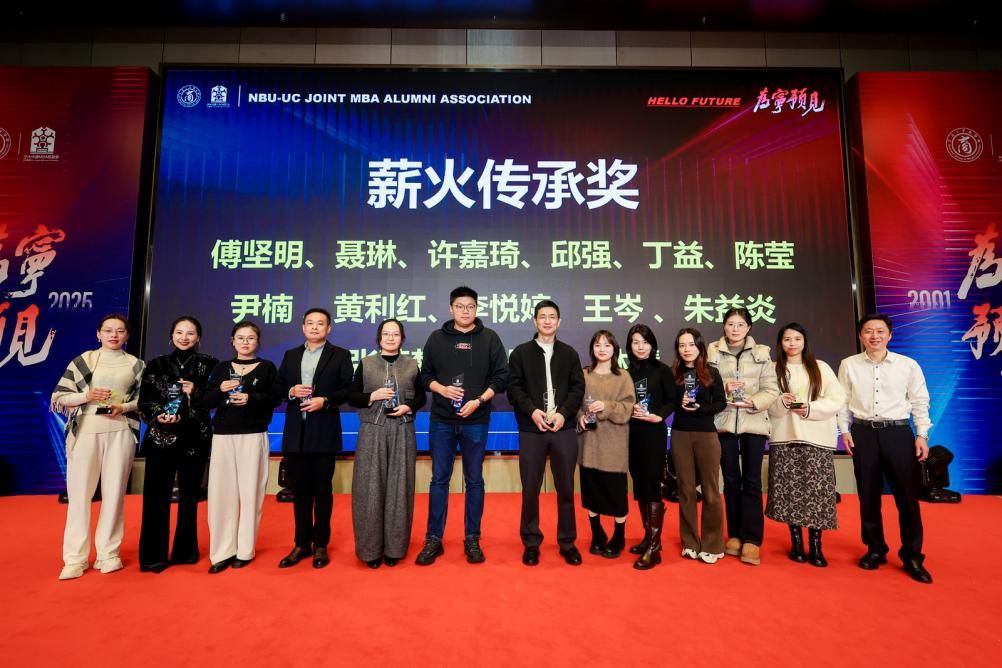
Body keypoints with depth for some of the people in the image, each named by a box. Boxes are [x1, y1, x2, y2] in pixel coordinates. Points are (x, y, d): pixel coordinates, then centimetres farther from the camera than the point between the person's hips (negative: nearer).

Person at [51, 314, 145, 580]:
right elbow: (59, 398, 7)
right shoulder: (82, 360, 8)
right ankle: (75, 558, 10)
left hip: (120, 432, 0)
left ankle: (108, 553, 13)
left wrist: (123, 407, -8)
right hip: (85, 431, 0)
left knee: (114, 492, 3)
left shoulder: (136, 365, 10)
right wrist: (87, 395, -11)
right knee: (79, 493, 0)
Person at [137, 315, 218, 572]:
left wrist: (195, 393, -17)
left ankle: (185, 551, 22)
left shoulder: (209, 365, 3)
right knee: (157, 496, 1)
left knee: (189, 496, 8)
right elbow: (144, 402, 3)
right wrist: (158, 416, -14)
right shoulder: (156, 365, 7)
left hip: (194, 439, 0)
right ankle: (153, 555, 13)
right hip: (160, 438, 1)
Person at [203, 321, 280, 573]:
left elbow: (275, 398, -2)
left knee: (249, 491, 0)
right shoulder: (221, 368, 13)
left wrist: (251, 398, -16)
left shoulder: (267, 367, 6)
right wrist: (220, 390, -9)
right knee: (222, 491, -1)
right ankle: (222, 552, 9)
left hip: (253, 436, -2)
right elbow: (207, 401, 10)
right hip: (223, 436, 3)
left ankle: (244, 550, 11)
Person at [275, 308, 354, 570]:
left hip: (324, 432, -3)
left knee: (322, 490, 5)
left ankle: (321, 545, 18)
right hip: (295, 433, 4)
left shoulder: (340, 355, 1)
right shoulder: (290, 355, 13)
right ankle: (302, 544, 24)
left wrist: (325, 401, -19)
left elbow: (348, 389, -5)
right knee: (299, 490, 11)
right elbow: (277, 387, 11)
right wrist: (290, 392, -9)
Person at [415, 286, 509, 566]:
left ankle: (472, 539, 22)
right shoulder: (436, 338, 5)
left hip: (476, 421, -1)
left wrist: (478, 400, -13)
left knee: (474, 480, 8)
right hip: (441, 421, 1)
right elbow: (425, 375, 8)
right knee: (439, 479, 7)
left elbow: (501, 377, -1)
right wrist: (442, 389, -12)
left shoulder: (489, 338, 1)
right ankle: (433, 539, 19)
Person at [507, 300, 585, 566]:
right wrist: (532, 411, -14)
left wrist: (563, 413, -11)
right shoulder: (521, 353, 5)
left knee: (566, 488, 8)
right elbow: (513, 388, -1)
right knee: (530, 489, 5)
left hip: (564, 429, 1)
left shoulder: (569, 353, 10)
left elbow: (578, 388, 4)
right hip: (531, 430, -1)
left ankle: (567, 542, 22)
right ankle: (531, 542, 20)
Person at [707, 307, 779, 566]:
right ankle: (735, 535, 19)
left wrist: (754, 402, -16)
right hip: (724, 422, 0)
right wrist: (722, 390, -17)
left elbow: (771, 389, 0)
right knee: (731, 480, 8)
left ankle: (751, 540, 8)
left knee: (752, 481, 0)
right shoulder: (713, 352, 5)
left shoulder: (761, 353, 6)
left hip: (754, 422, 0)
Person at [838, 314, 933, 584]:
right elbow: (843, 400, 5)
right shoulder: (848, 365, 2)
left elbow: (920, 401, 5)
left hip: (898, 432, 0)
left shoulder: (908, 365, 2)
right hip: (863, 433, 1)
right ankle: (875, 550, 23)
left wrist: (922, 434, -1)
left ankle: (912, 556, 16)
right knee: (868, 496, 9)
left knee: (907, 496, 2)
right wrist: (845, 430, 0)